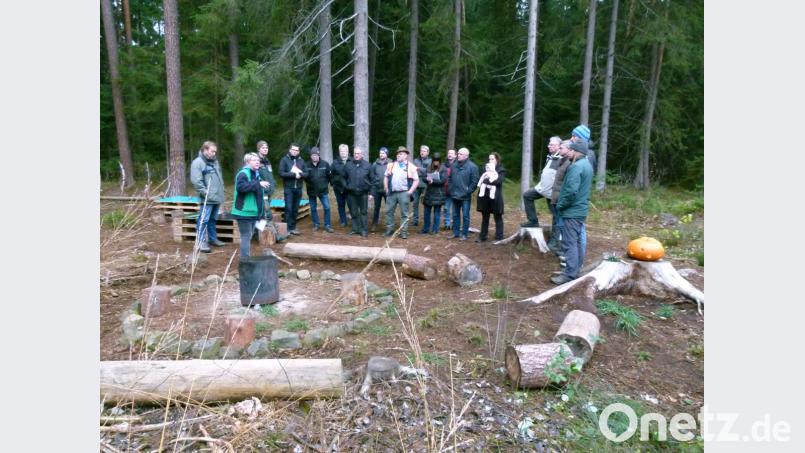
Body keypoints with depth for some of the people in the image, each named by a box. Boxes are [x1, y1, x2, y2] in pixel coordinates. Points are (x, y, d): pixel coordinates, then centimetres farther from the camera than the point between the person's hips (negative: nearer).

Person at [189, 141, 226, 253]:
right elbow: (196, 181, -17)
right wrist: (205, 192, -19)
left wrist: (221, 191, 17)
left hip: (216, 197, 8)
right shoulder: (198, 162, -10)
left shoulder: (215, 162, 16)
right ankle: (201, 242, -4)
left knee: (213, 219, 17)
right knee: (203, 220, -7)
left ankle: (212, 238, 28)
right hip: (207, 198, -8)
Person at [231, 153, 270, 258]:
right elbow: (241, 187, -33)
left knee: (249, 236, 16)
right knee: (246, 236, -7)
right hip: (244, 212, -9)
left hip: (253, 211, 9)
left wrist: (262, 210, 22)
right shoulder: (243, 173, -13)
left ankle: (247, 258, 26)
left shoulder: (256, 174, 16)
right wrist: (258, 184, -32)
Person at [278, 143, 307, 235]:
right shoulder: (284, 160, -1)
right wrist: (294, 174, -15)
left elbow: (306, 174, 4)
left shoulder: (301, 160, 10)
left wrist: (300, 174, -15)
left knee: (295, 209, 7)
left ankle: (293, 228, 15)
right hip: (288, 188, -4)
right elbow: (281, 173, -11)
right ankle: (288, 228, -2)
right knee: (289, 208, -6)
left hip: (298, 188, 4)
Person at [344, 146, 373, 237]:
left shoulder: (367, 165, -1)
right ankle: (355, 229, 20)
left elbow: (371, 179, 0)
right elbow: (345, 178, 10)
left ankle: (364, 230, 11)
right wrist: (346, 187, 2)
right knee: (354, 212, 10)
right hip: (351, 193, 2)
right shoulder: (348, 165, 2)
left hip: (363, 193, -2)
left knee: (364, 212, 5)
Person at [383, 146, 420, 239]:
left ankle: (403, 232, 8)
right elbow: (386, 178, 16)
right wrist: (386, 189, 6)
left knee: (404, 213, 2)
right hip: (391, 193, 4)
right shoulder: (391, 165, 12)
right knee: (389, 212, 7)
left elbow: (416, 181, -1)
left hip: (404, 193, -4)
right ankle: (389, 230, 18)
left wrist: (410, 192, -9)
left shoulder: (411, 167, 0)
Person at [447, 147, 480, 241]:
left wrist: (467, 191, -13)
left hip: (465, 197, -5)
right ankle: (455, 233, 24)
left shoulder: (472, 167, -10)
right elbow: (449, 178, 13)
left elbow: (475, 181, -11)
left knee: (465, 216, 2)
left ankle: (464, 234, 11)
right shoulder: (454, 165, 7)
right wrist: (449, 190, 5)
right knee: (455, 215, 14)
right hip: (454, 195, 6)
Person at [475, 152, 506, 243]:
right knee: (485, 217, 11)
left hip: (495, 197, -5)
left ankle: (499, 238, 7)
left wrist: (487, 180, -12)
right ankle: (482, 236, 18)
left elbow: (499, 181, -15)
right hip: (485, 196, 5)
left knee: (498, 218, 3)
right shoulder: (486, 169, 16)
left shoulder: (501, 170, 0)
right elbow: (480, 180, 10)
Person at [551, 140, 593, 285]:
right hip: (580, 210, 10)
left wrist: (560, 205, -13)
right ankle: (575, 270, 25)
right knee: (577, 241, 16)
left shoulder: (576, 167, -20)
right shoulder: (586, 164, 14)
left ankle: (570, 275, -1)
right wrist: (563, 204, 19)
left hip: (572, 211, -10)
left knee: (569, 243, -5)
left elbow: (571, 191, -27)